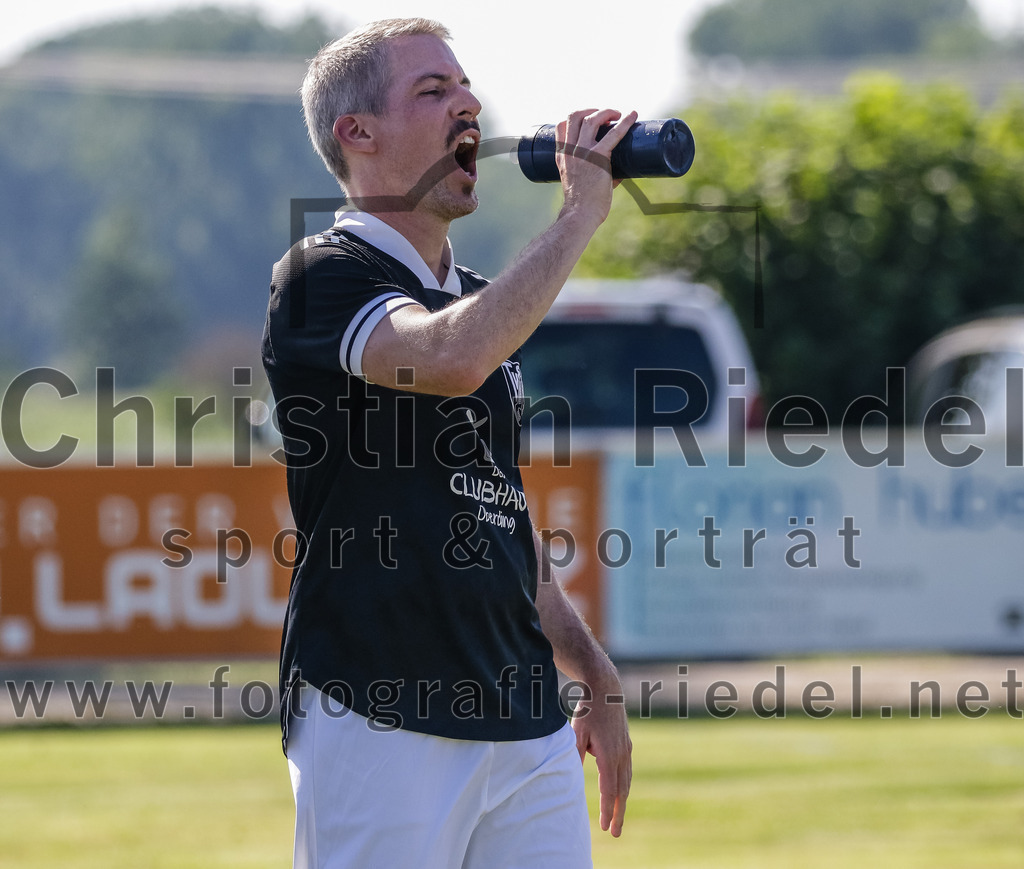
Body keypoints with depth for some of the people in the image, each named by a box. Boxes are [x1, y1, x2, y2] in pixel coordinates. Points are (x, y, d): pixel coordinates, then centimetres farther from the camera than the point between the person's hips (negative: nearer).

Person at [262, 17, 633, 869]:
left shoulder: (482, 299, 20)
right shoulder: (323, 280, -6)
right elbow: (453, 359, -27)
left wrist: (595, 673, 23)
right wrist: (582, 211, -17)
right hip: (379, 726, -7)